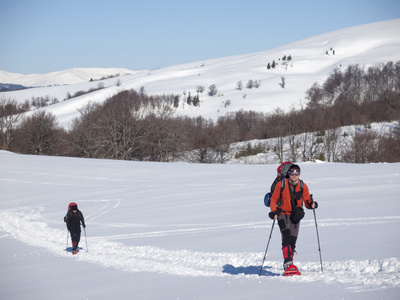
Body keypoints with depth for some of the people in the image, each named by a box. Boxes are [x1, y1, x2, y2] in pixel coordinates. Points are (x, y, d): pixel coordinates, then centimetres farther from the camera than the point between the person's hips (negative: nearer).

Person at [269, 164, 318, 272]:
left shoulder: (303, 186, 4)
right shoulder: (281, 184, -3)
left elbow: (307, 201, 1)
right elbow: (273, 199, 4)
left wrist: (311, 204, -22)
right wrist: (273, 212, -10)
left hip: (295, 216, 3)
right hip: (283, 214, -3)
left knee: (293, 240, 2)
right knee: (287, 234, -24)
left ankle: (289, 264, 11)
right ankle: (287, 261, -33)